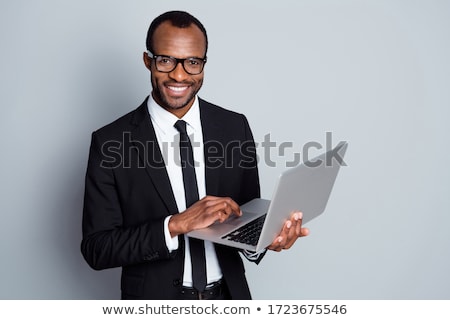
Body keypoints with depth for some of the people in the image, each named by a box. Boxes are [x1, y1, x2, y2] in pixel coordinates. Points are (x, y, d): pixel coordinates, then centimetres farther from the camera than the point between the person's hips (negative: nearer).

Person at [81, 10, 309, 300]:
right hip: (156, 297, -2)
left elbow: (248, 213, 0)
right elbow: (96, 248, -15)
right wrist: (175, 224, -27)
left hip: (229, 294, 3)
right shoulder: (111, 142, -14)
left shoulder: (236, 127, -6)